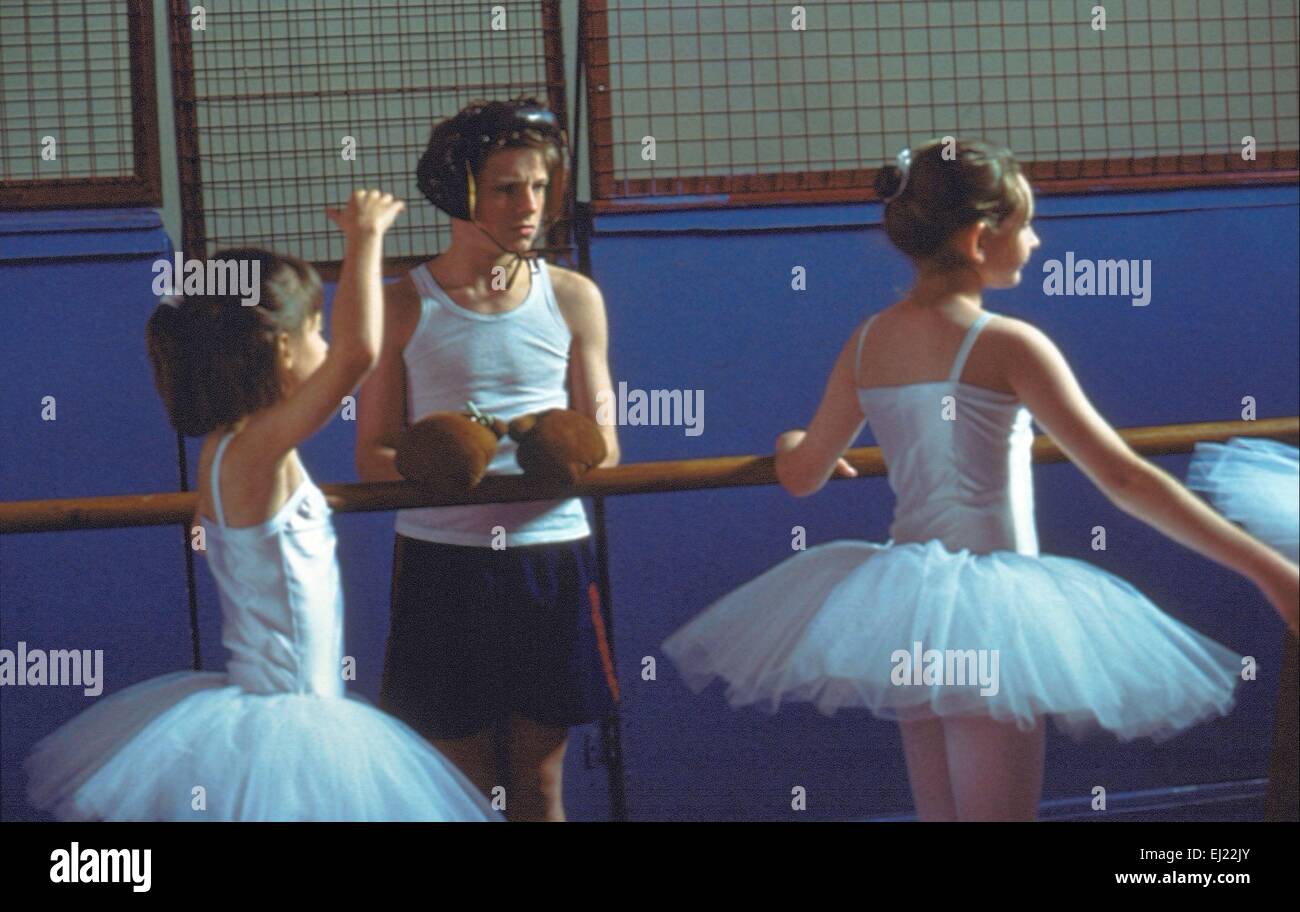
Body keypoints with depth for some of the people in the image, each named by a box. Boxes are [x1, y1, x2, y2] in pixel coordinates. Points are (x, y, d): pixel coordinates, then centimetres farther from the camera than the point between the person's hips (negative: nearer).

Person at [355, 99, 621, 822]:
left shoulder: (572, 299, 8)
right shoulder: (404, 307, 2)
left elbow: (604, 444, 9)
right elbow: (373, 456, 3)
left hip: (550, 553, 1)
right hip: (439, 558, -1)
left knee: (540, 783, 6)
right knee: (466, 786, 4)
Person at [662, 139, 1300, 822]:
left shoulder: (867, 343, 3)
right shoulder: (1005, 344, -15)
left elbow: (803, 474, 12)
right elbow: (1125, 479, -20)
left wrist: (791, 443, 38)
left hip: (901, 603, 7)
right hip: (988, 608, -7)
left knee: (938, 811, 17)